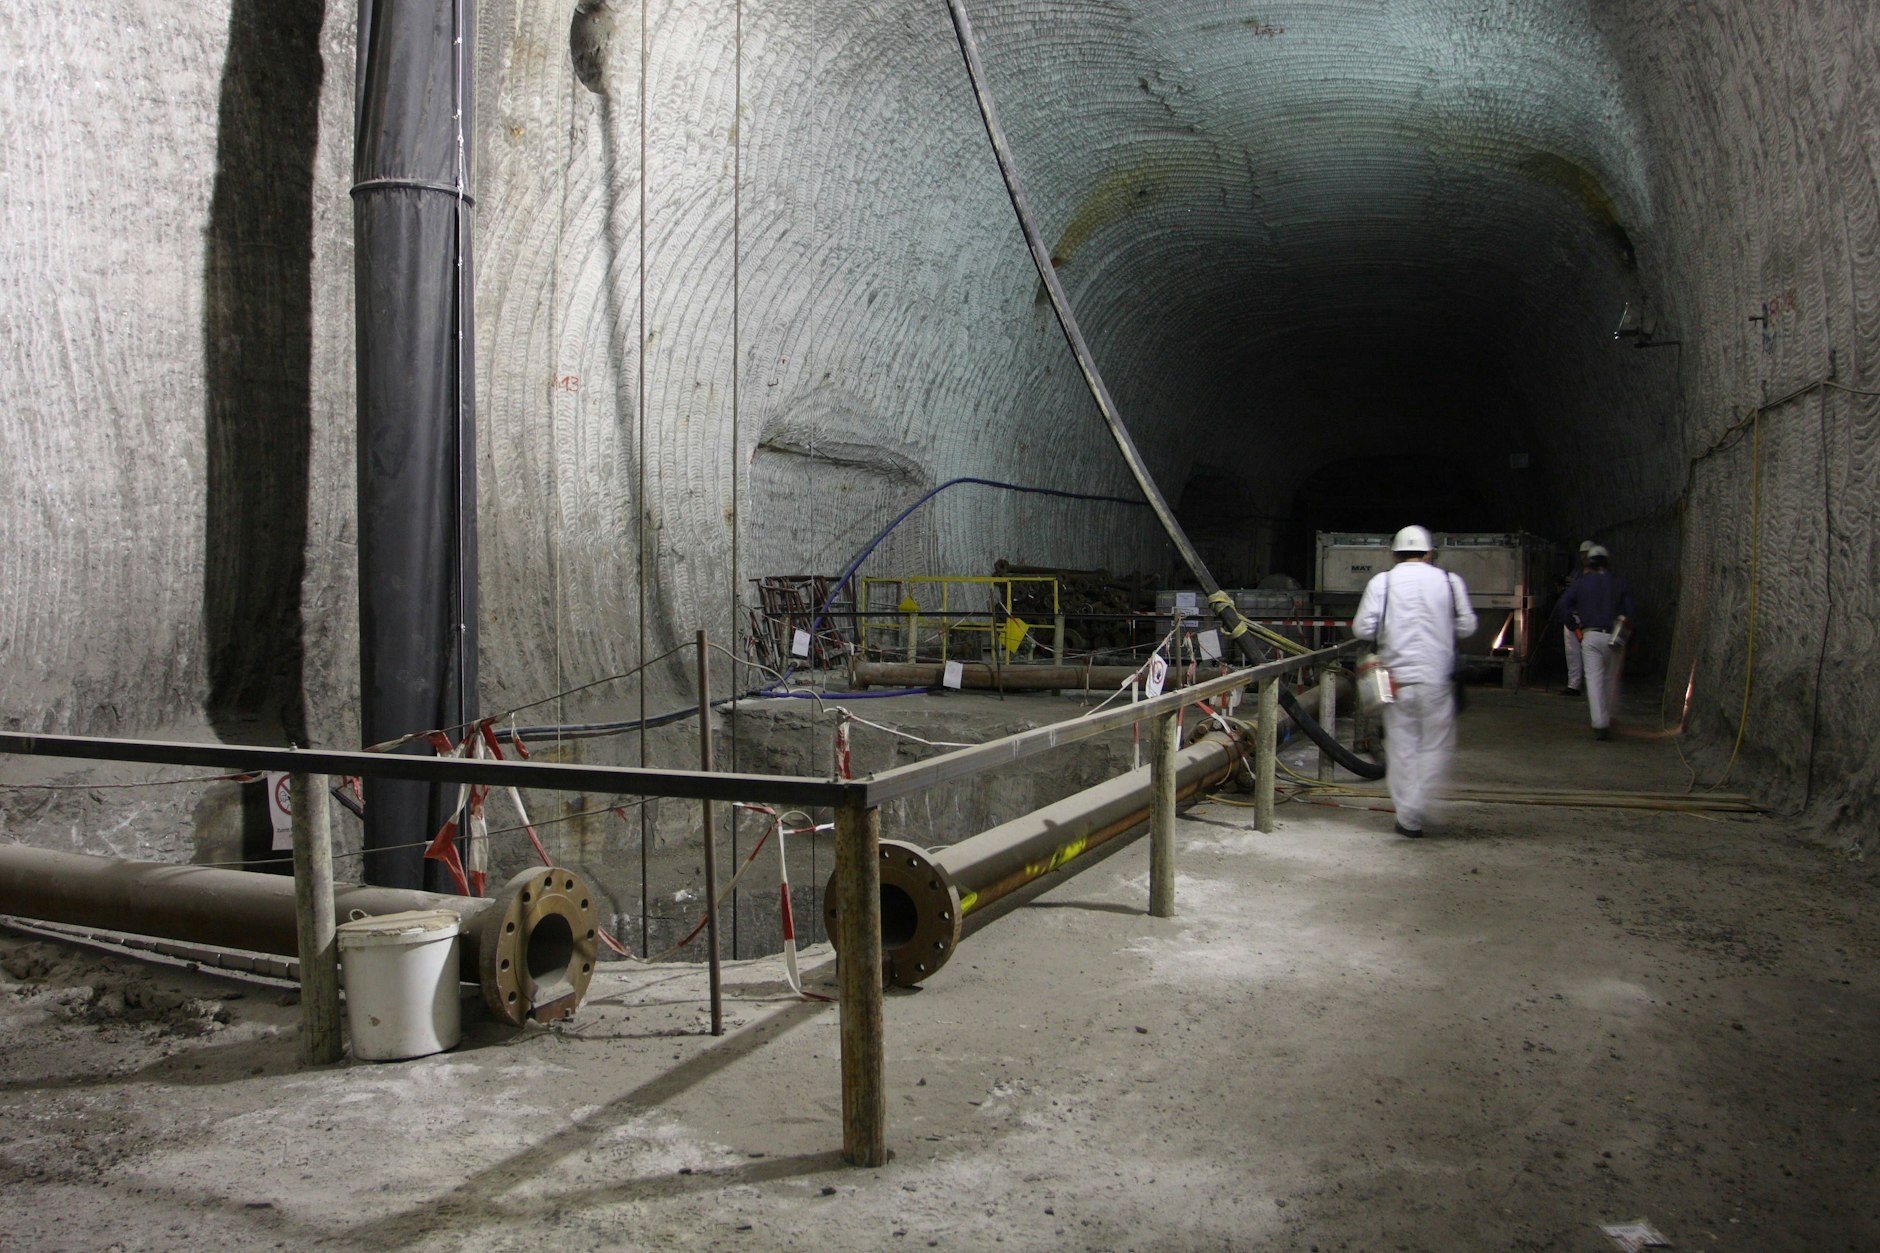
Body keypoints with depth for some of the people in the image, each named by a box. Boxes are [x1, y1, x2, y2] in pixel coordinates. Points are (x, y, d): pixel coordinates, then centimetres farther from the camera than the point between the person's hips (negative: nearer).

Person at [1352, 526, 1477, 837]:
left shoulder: (1381, 582, -2)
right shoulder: (1449, 581, 0)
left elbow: (1362, 629, -5)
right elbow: (1466, 627, 2)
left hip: (1397, 678, 1)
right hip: (1437, 677, -1)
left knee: (1402, 747, 9)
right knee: (1436, 746, 9)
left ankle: (1407, 817, 14)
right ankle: (1416, 809, -2)